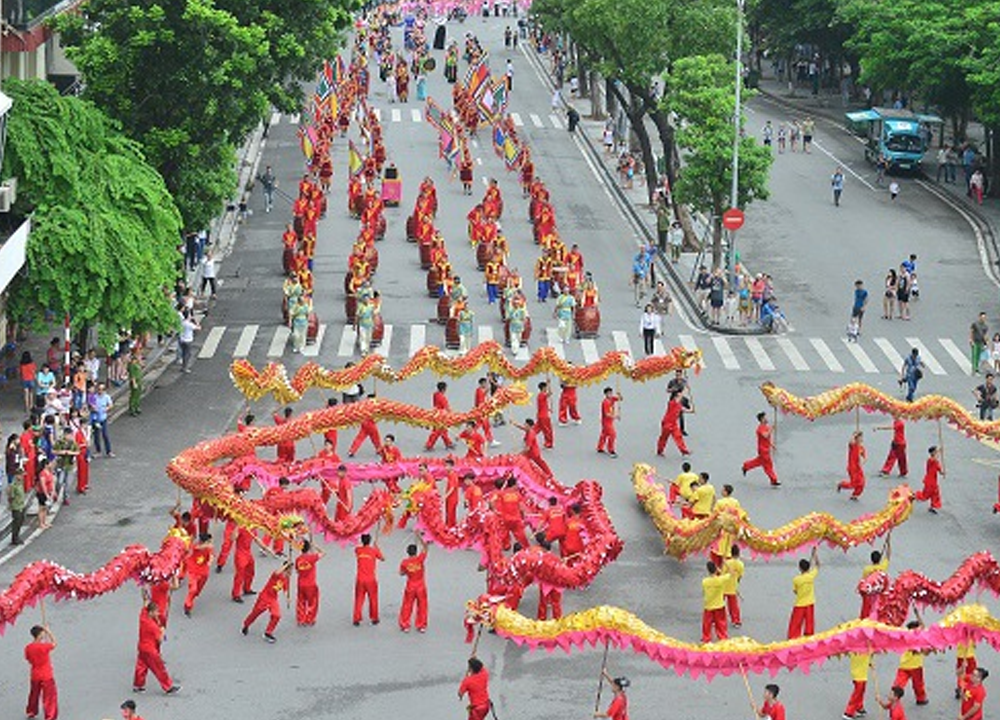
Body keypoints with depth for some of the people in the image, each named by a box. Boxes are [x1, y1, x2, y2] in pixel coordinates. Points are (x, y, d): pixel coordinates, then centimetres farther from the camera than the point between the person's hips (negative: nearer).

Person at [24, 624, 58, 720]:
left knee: (34, 694, 25)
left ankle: (31, 712, 41)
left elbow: (29, 660, 5)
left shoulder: (28, 648, -8)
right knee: (50, 696, 5)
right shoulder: (44, 646, -24)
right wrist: (48, 632, -4)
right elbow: (54, 643, -6)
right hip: (46, 676, -6)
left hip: (35, 675, 6)